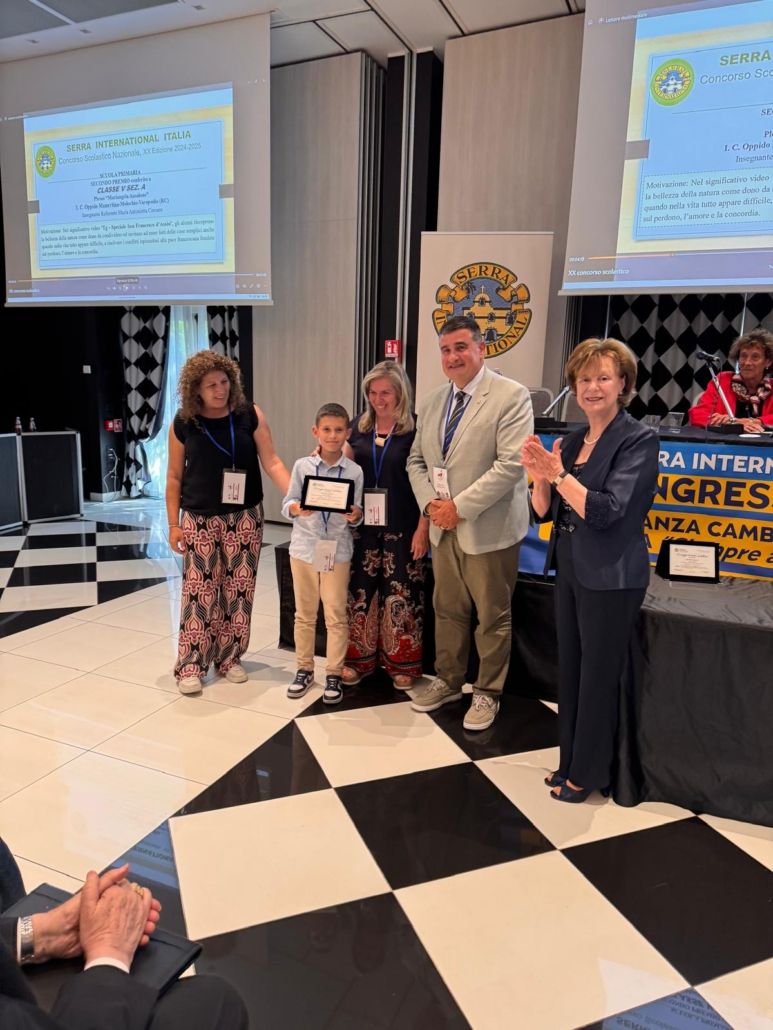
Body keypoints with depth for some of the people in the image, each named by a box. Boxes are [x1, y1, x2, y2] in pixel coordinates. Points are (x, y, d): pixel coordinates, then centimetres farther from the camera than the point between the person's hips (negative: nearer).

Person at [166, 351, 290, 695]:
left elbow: (272, 462, -6)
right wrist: (174, 524, 1)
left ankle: (230, 658, 23)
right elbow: (174, 478, 3)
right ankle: (190, 665, 11)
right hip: (200, 519, -1)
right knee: (199, 592, -1)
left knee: (239, 590, 8)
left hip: (245, 517, 1)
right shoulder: (182, 424, -3)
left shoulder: (250, 415, -4)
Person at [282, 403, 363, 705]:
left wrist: (355, 516, -20)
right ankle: (304, 669, 28)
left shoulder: (354, 471, -3)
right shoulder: (302, 466, -2)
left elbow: (357, 511, 2)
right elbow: (286, 504, 1)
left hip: (338, 550, -1)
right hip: (304, 547, 1)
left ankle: (334, 675, 18)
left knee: (336, 616, 5)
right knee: (304, 614, 13)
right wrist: (296, 508, -20)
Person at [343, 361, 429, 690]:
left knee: (400, 593, 3)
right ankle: (360, 657, 24)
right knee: (360, 590, 8)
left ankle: (401, 662, 18)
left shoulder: (416, 429, -6)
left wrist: (423, 529, -10)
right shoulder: (358, 426, 6)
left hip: (402, 528, -4)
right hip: (363, 525, 4)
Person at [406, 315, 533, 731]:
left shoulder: (511, 396, -11)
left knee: (492, 616, 8)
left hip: (488, 528, -6)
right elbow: (416, 459, 14)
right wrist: (430, 502, -4)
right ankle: (448, 680, 35)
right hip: (443, 527, 6)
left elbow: (511, 464, -19)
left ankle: (487, 692, 25)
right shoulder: (433, 401, 10)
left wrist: (460, 506, -19)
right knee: (448, 610, 17)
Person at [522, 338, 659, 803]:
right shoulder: (571, 441, 8)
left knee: (598, 676, 6)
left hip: (611, 577, -7)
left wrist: (558, 472, -21)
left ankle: (589, 773, 25)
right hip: (571, 569, 7)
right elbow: (544, 511, 7)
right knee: (570, 670, 16)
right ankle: (571, 762, 33)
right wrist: (540, 475, -11)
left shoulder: (639, 440, -12)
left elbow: (606, 510, -23)